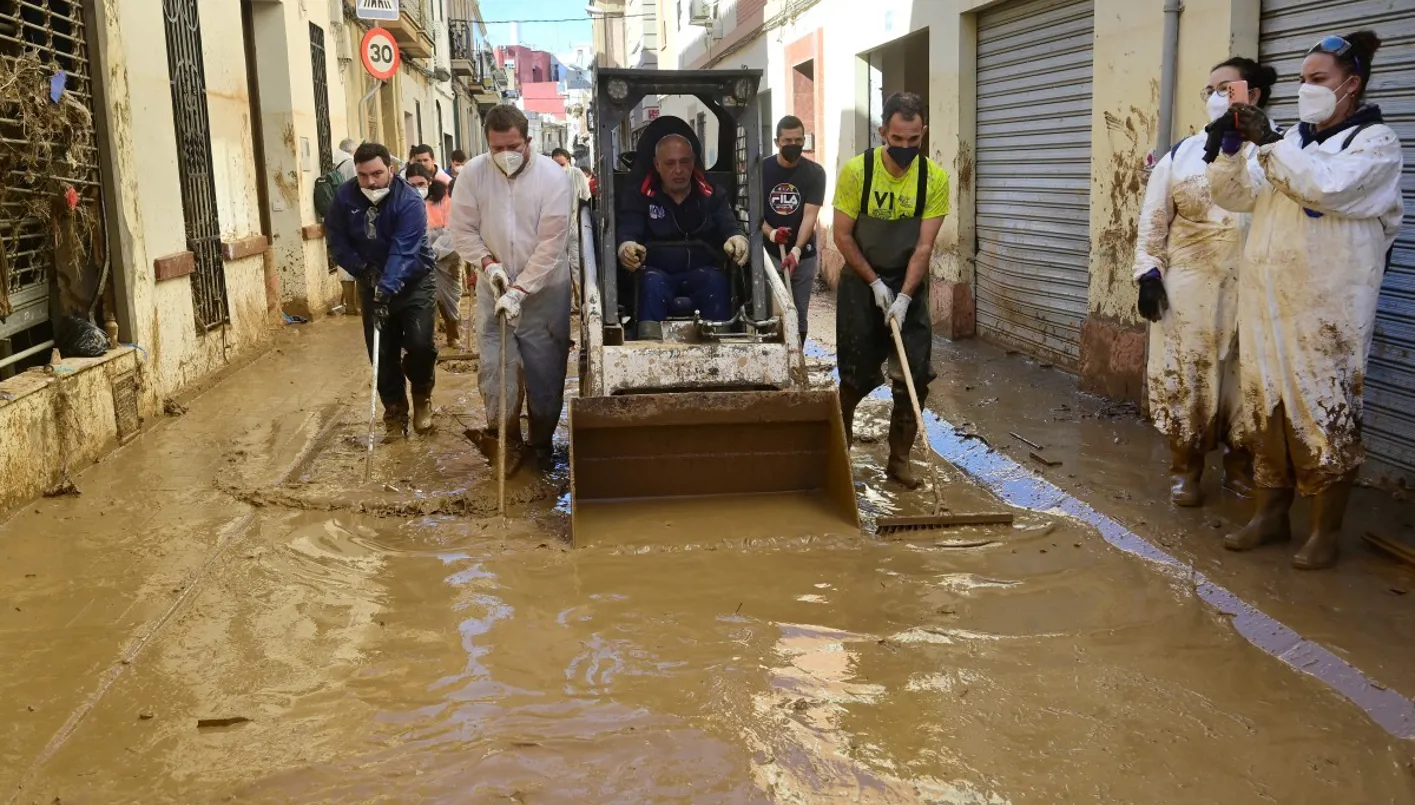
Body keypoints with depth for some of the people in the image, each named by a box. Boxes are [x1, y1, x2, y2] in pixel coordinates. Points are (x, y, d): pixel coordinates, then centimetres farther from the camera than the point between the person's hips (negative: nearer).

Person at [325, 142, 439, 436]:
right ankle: (395, 411, 19)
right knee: (382, 353, 2)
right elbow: (336, 238, 1)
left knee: (420, 343, -17)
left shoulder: (409, 201, -23)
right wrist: (362, 268, -12)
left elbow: (403, 251, -32)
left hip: (413, 282, -3)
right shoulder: (345, 197, -9)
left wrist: (386, 290, -43)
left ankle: (422, 394, 13)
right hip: (372, 283, 4)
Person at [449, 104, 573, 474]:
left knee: (546, 373, 7)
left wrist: (520, 290, -22)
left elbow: (551, 242, -18)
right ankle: (505, 441, 18)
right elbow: (463, 229, -1)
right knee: (495, 368, 0)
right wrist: (488, 262, -18)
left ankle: (542, 442, 27)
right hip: (494, 290, 1)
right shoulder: (473, 174, -8)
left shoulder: (553, 176, -15)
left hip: (544, 291, -1)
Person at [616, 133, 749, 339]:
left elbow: (730, 226, -2)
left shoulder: (713, 194, 13)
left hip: (702, 272, 1)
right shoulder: (639, 197, 7)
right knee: (653, 282, -35)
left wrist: (737, 238, -31)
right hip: (658, 272, -1)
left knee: (717, 281, -32)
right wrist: (627, 247, -36)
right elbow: (628, 232, -7)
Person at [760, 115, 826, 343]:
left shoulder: (814, 173, -4)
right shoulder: (762, 170, -3)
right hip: (769, 253, 0)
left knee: (799, 315, 8)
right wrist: (771, 233, -25)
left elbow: (810, 215, -14)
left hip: (803, 255, 1)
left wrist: (796, 250, -28)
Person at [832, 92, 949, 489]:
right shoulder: (857, 171, -15)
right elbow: (842, 236, -10)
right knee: (858, 374, 3)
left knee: (915, 375, -3)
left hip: (909, 282, 2)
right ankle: (839, 440, 29)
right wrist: (875, 284, -13)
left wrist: (903, 297, -21)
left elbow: (924, 246, -12)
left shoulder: (935, 179, -11)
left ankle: (899, 459, 11)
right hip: (861, 281, -2)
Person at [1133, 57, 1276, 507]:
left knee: (1246, 377, 7)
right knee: (1184, 375, 3)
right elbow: (1153, 221, 5)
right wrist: (1149, 271, -4)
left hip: (1251, 289, -1)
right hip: (1189, 287, 1)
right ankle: (1185, 468, 16)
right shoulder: (1181, 155, 6)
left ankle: (1240, 465, 23)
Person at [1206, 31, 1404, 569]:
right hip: (1268, 303, 6)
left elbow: (1325, 185, -19)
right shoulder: (1293, 141, 16)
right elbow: (1236, 196, 15)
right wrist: (1230, 149, -1)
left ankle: (1326, 530, 8)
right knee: (1267, 409, 9)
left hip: (1325, 310, -6)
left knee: (1324, 414, -3)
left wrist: (1268, 143, -17)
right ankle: (1270, 515, 21)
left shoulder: (1376, 142, -1)